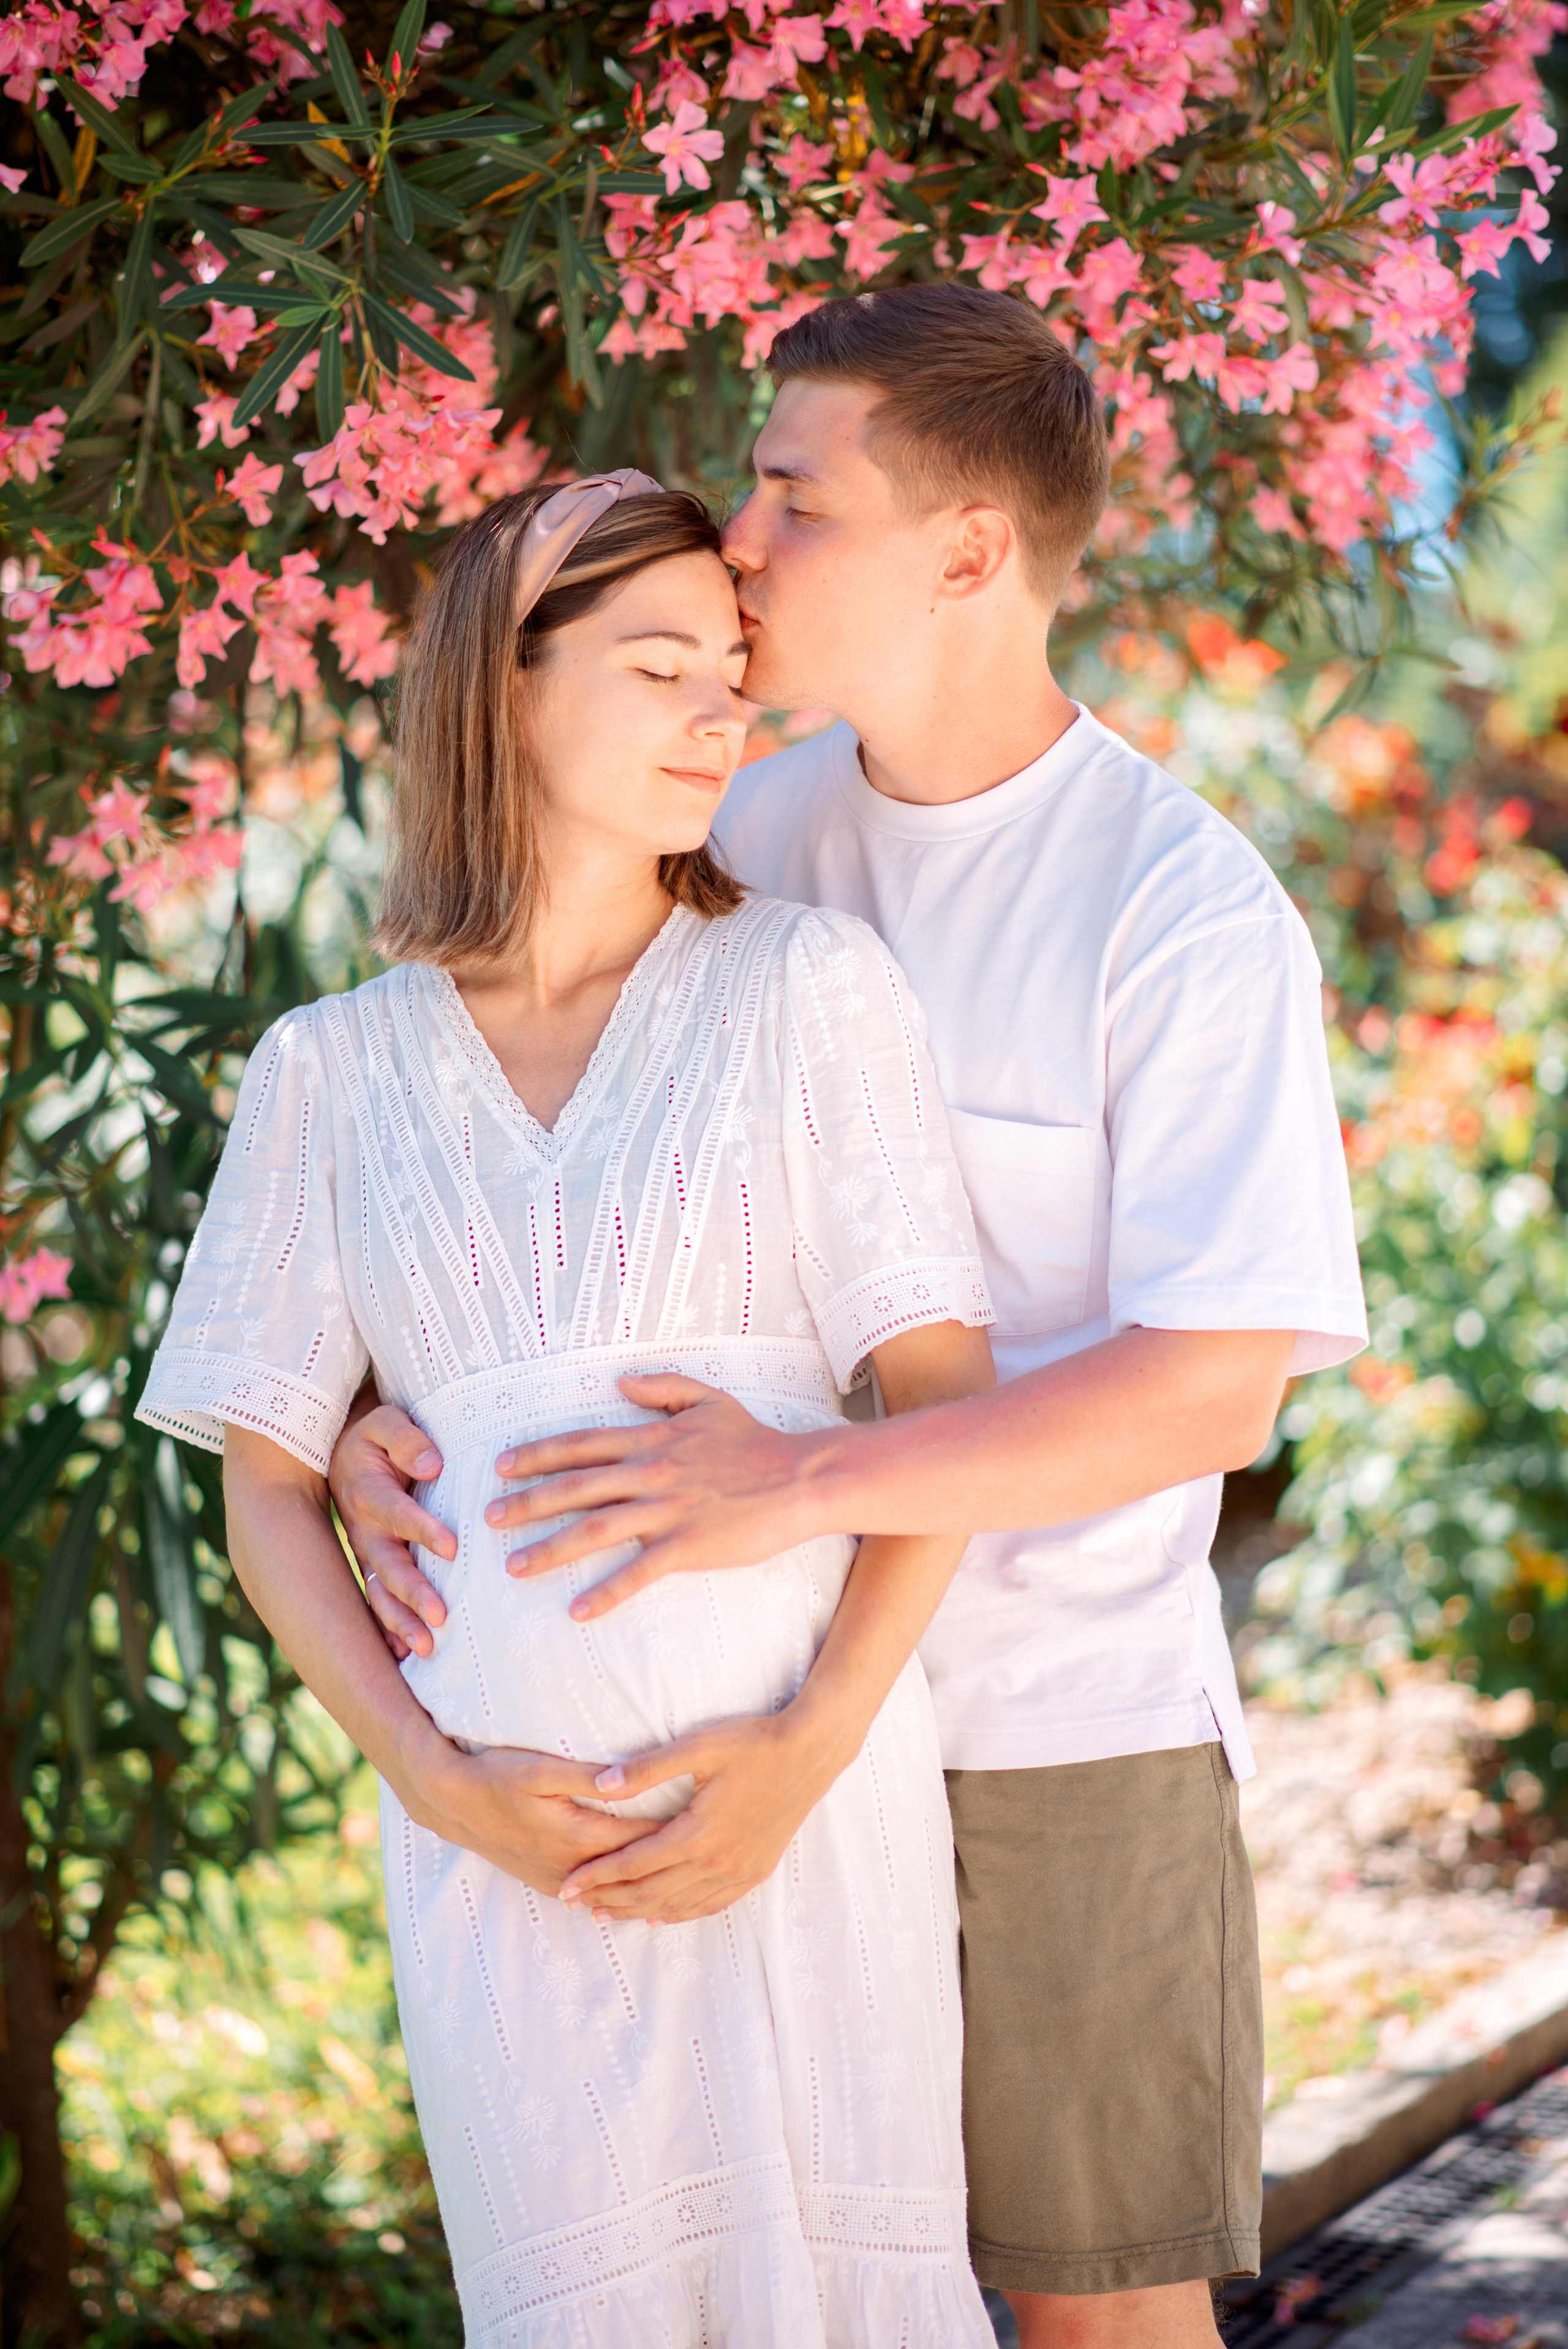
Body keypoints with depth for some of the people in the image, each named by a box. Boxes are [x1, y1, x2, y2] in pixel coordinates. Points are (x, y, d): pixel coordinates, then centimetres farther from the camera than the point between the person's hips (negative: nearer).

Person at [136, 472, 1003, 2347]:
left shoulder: (806, 983, 2)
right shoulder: (332, 1070, 7)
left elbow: (947, 1390, -3)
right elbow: (267, 1487, 8)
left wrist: (809, 1748, -14)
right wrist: (438, 1780, -7)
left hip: (803, 1783, -1)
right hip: (507, 1826, 1)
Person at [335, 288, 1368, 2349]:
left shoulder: (1190, 915, -14)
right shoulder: (751, 834, 3)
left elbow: (1216, 1391, -20)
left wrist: (794, 1488, -29)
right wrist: (378, 1421, -11)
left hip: (1070, 1723, -5)